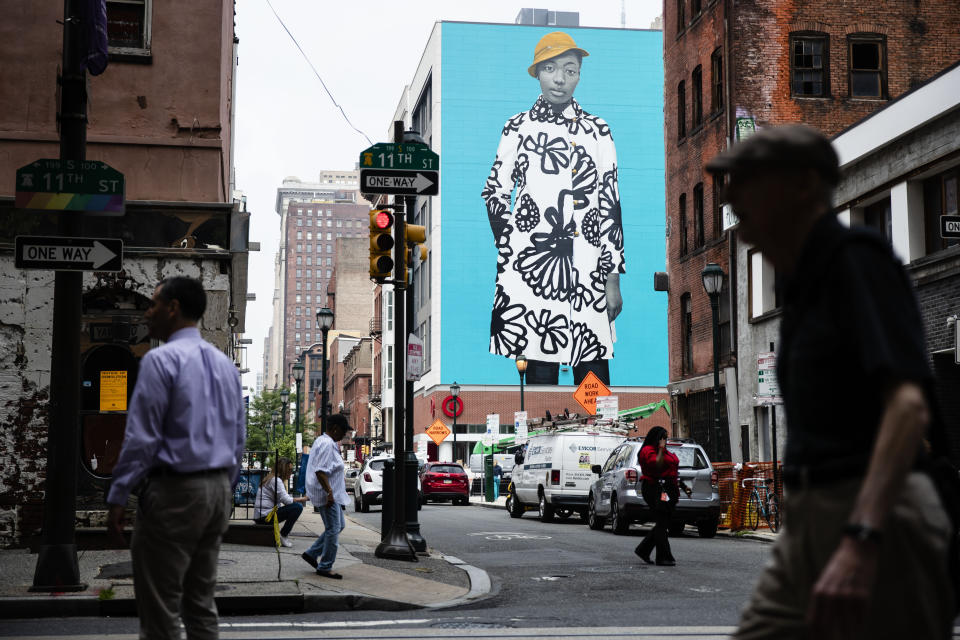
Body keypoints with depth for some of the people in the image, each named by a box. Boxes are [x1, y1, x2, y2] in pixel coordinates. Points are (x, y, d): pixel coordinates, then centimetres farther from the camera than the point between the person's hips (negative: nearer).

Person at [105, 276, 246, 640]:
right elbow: (239, 436, 15)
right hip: (218, 489, 8)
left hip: (174, 491, -8)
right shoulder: (225, 364, 12)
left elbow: (142, 436, -14)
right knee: (201, 601, 14)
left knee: (160, 609, -3)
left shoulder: (161, 360, -11)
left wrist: (117, 497, -10)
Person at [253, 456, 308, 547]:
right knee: (298, 506, -19)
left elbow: (283, 499, 15)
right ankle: (283, 535, -11)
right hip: (264, 516, -10)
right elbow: (286, 500, -22)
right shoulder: (276, 480, -11)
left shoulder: (271, 478, 20)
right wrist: (304, 499, -14)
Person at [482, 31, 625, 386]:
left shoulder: (598, 131, 11)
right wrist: (512, 246, 3)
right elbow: (494, 193, 12)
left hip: (587, 269, 1)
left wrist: (613, 279, 3)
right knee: (540, 370, -3)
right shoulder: (519, 127, 10)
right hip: (529, 267, -1)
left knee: (593, 372, -4)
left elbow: (610, 206, 8)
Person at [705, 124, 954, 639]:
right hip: (807, 523, 9)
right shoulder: (804, 283, 17)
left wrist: (860, 541, -35)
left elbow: (910, 401, -24)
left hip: (872, 521, -9)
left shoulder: (857, 259, -11)